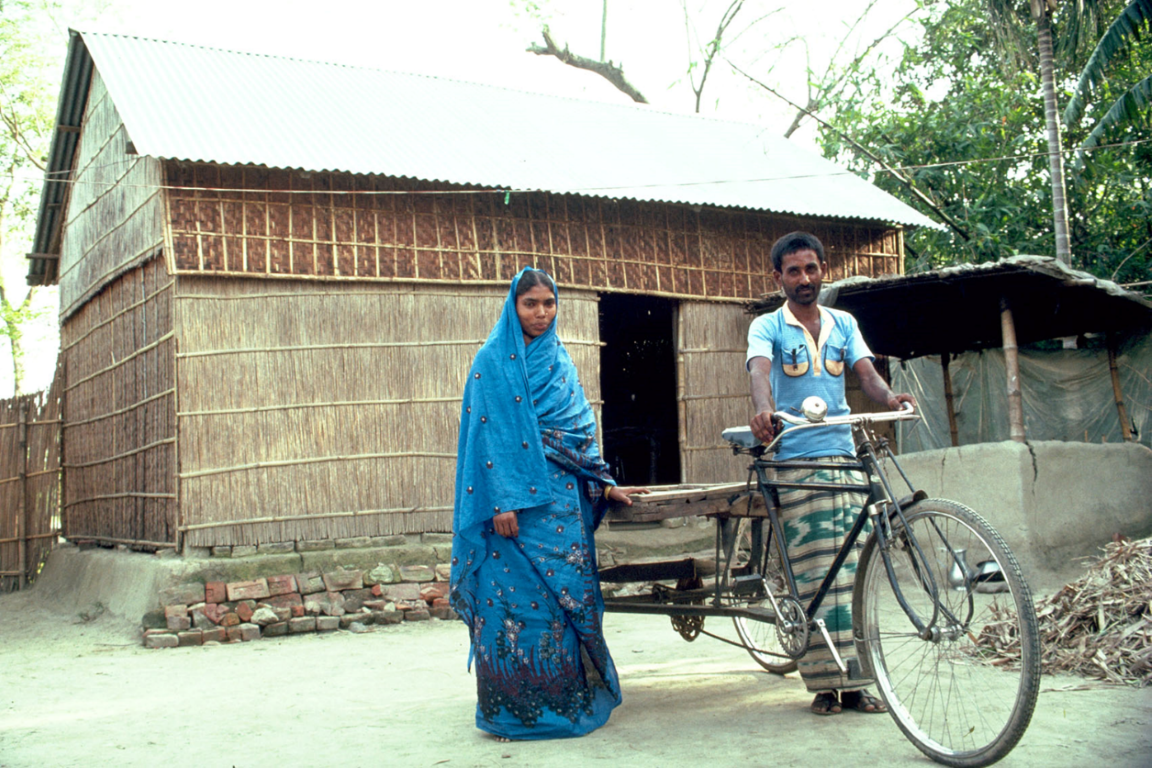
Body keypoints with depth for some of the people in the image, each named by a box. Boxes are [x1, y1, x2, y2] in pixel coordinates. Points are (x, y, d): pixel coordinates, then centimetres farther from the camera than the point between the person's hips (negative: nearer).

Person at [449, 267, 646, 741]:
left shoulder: (559, 361, 16)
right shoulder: (494, 362, -2)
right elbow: (489, 434, -10)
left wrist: (605, 485, 15)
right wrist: (502, 501, -17)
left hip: (562, 497, 6)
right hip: (517, 498, -6)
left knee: (567, 593, 6)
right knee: (517, 597, -5)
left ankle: (566, 698, 15)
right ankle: (515, 707, 3)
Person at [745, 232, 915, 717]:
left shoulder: (843, 324, 16)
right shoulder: (768, 327, 5)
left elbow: (865, 371, 3)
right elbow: (759, 371, -15)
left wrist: (889, 397, -21)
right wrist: (763, 410, -37)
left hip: (845, 457, 3)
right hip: (796, 462, -3)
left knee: (851, 570, 1)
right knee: (815, 573, -5)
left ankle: (854, 681, 6)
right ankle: (825, 684, 2)